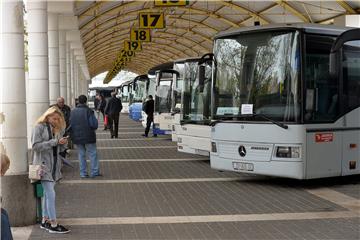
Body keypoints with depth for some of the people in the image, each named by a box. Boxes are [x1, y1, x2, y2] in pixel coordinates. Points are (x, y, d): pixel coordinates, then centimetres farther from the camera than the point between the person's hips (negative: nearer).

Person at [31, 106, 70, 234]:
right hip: (44, 165, -7)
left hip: (54, 166, 7)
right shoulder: (39, 127, -6)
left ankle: (45, 221, 20)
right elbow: (35, 146, -15)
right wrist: (54, 142, -19)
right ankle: (53, 225, -6)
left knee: (47, 194, 12)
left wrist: (63, 143, -6)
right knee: (51, 194, -10)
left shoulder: (57, 129, 13)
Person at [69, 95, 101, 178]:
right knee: (93, 154, 6)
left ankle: (83, 173, 14)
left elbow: (69, 124, 8)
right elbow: (94, 124, -17)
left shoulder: (73, 112, 2)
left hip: (77, 137, 5)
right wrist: (92, 128, 4)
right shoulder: (88, 111, -14)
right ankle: (94, 172, 7)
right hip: (88, 137, -5)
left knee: (81, 154, 13)